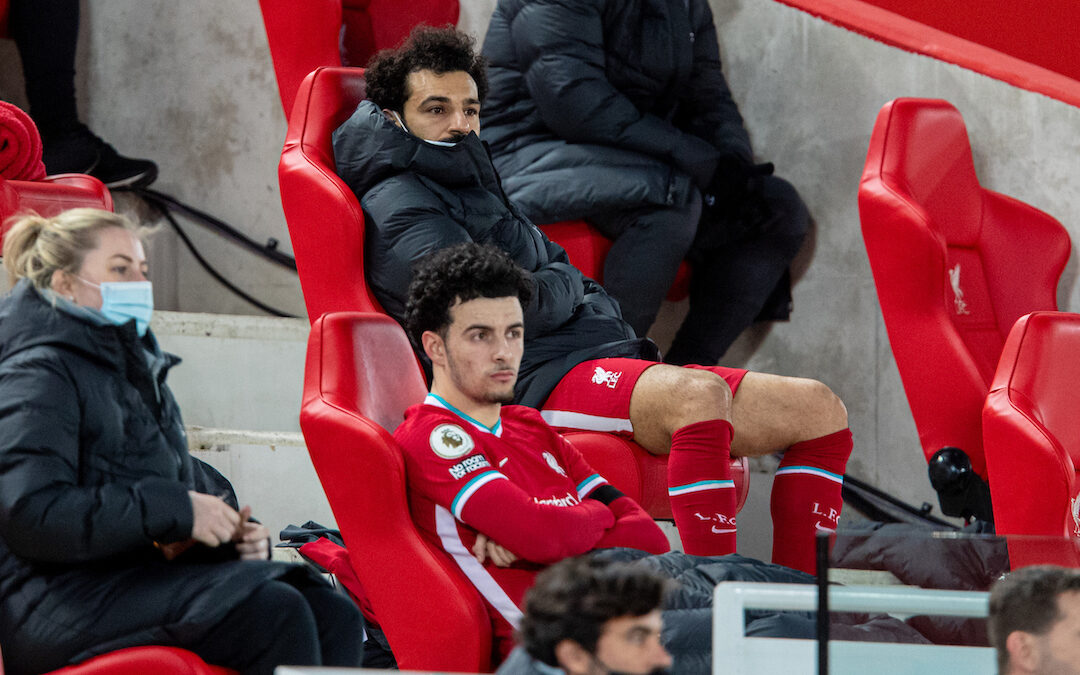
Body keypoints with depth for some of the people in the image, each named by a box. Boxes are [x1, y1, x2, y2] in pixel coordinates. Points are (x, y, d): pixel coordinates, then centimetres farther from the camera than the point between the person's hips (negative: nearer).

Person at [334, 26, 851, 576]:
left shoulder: (469, 185, 30)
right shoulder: (396, 205, -3)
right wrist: (567, 288, 5)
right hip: (541, 382, -10)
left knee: (818, 409, -4)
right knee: (698, 395, -39)